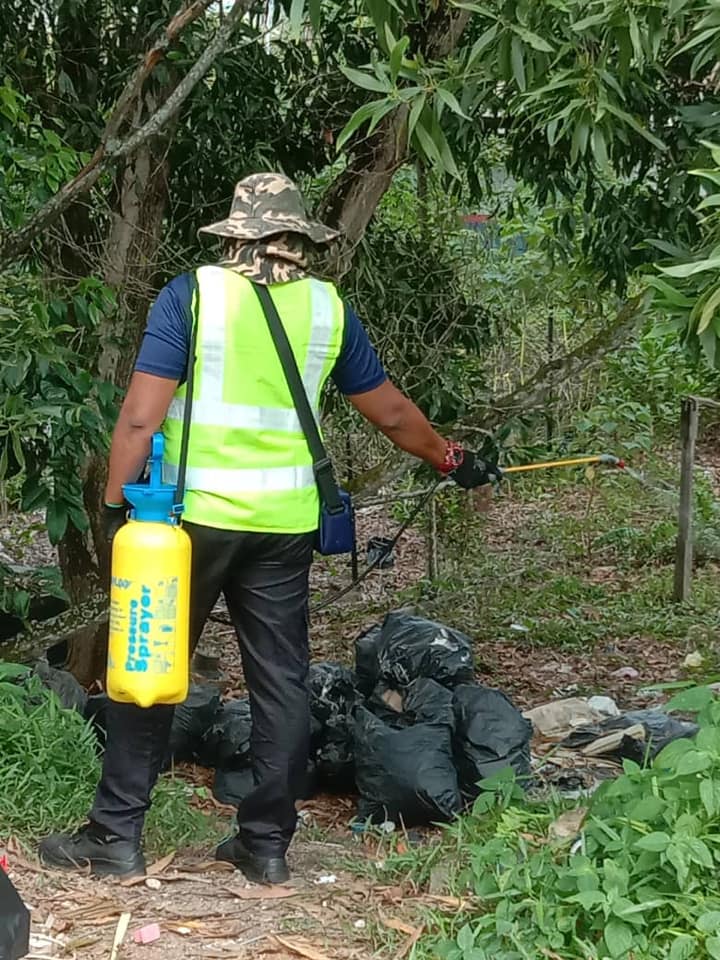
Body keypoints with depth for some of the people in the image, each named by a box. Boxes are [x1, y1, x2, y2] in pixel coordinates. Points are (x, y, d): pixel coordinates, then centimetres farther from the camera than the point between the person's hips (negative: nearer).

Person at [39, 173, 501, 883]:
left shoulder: (192, 293, -5)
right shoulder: (328, 307, 5)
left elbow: (141, 416, -11)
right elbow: (391, 413, 16)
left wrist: (115, 505, -4)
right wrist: (453, 460, 31)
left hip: (193, 513, -2)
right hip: (283, 522, 3)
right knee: (281, 682, 10)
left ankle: (115, 835, 11)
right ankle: (267, 844, 15)